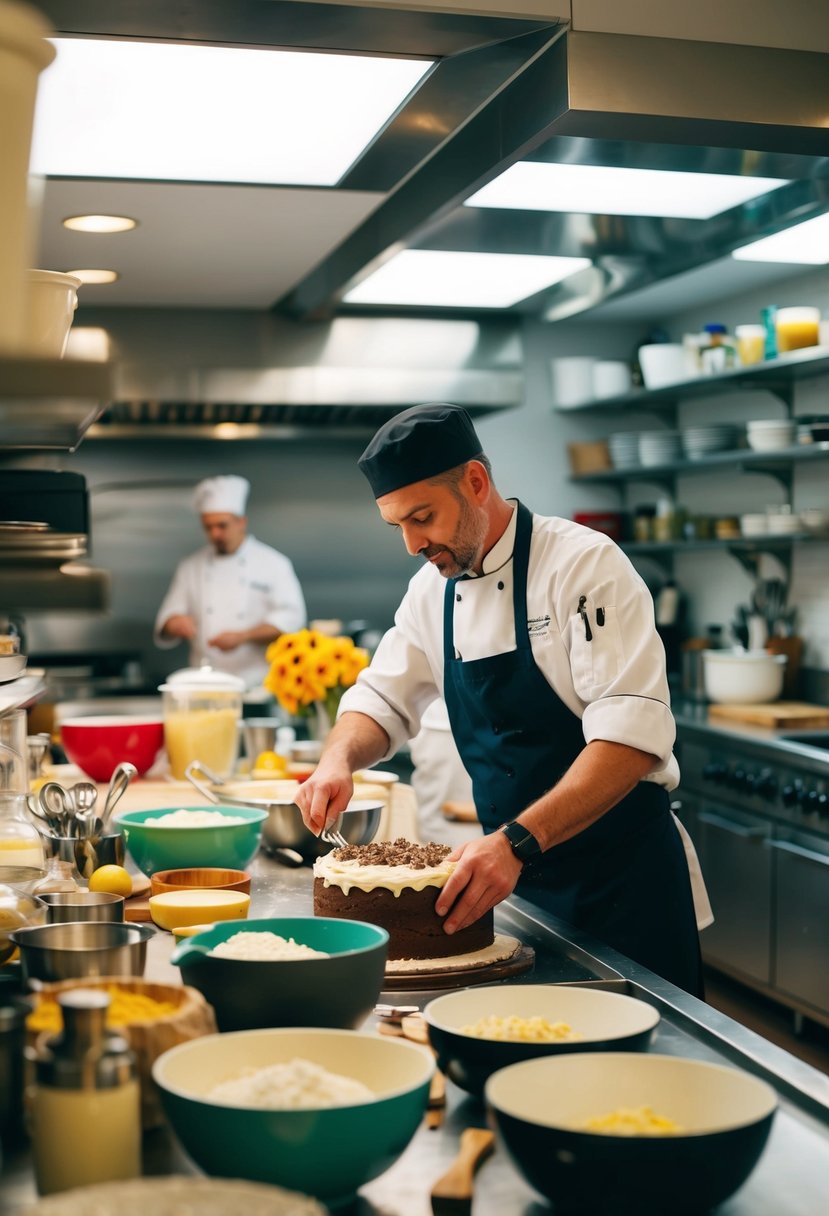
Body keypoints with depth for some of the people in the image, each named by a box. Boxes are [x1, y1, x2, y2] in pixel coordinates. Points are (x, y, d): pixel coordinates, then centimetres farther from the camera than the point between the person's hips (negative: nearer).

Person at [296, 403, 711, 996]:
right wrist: (339, 760, -9)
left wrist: (518, 841, -36)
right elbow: (383, 698, 13)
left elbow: (633, 734, -27)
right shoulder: (432, 589, 3)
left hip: (621, 874, -6)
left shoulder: (584, 564, -19)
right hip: (516, 876, 6)